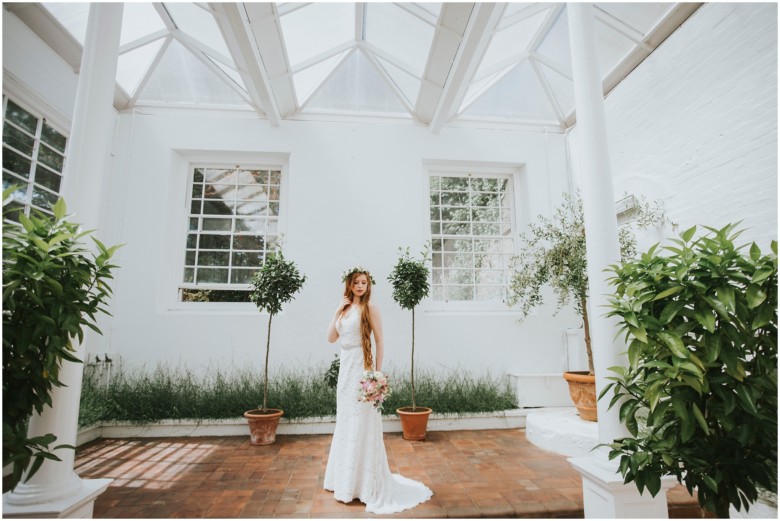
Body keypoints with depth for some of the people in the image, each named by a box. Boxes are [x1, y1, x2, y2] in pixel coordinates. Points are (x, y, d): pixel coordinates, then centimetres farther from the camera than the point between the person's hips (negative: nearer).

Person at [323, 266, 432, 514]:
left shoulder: (369, 307, -7)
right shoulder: (345, 307, 11)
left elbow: (379, 340, -9)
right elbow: (331, 338, 9)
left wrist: (378, 373, -13)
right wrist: (337, 311, -1)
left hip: (361, 368, -7)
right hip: (345, 367, 7)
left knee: (361, 425, 0)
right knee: (345, 423, 16)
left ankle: (366, 484, 15)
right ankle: (346, 480, 33)